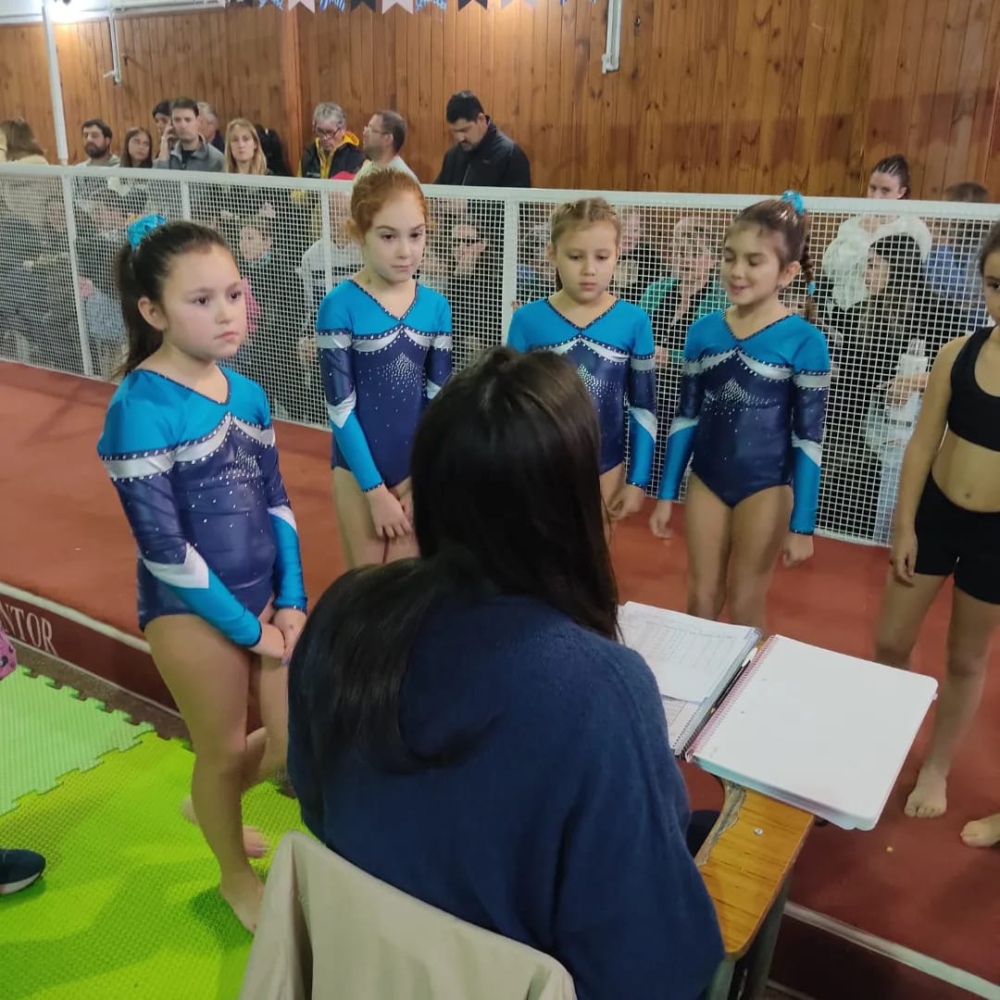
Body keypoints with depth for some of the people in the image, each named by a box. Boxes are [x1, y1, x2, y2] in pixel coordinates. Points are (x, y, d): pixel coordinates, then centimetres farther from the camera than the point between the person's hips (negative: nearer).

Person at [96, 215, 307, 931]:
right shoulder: (138, 410, -19)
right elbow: (163, 546, -19)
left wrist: (292, 600, -3)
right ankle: (236, 877, 41)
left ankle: (210, 805, 44)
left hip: (266, 597, 6)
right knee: (224, 751, 12)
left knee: (301, 741, 12)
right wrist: (247, 628, -13)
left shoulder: (249, 394, 0)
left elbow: (277, 499, 6)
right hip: (191, 611, -6)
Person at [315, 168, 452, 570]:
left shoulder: (436, 307, -3)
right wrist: (375, 489, -13)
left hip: (415, 472, 3)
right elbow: (340, 406, -13)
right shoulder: (340, 306, -14)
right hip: (359, 471, -3)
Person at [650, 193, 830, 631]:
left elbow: (808, 439, -9)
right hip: (706, 481, 3)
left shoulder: (804, 342, -12)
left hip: (766, 488, -3)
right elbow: (685, 418, 4)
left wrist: (803, 524, -8)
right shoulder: (702, 332, -2)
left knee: (746, 606, 12)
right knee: (700, 600, 15)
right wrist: (666, 494, 6)